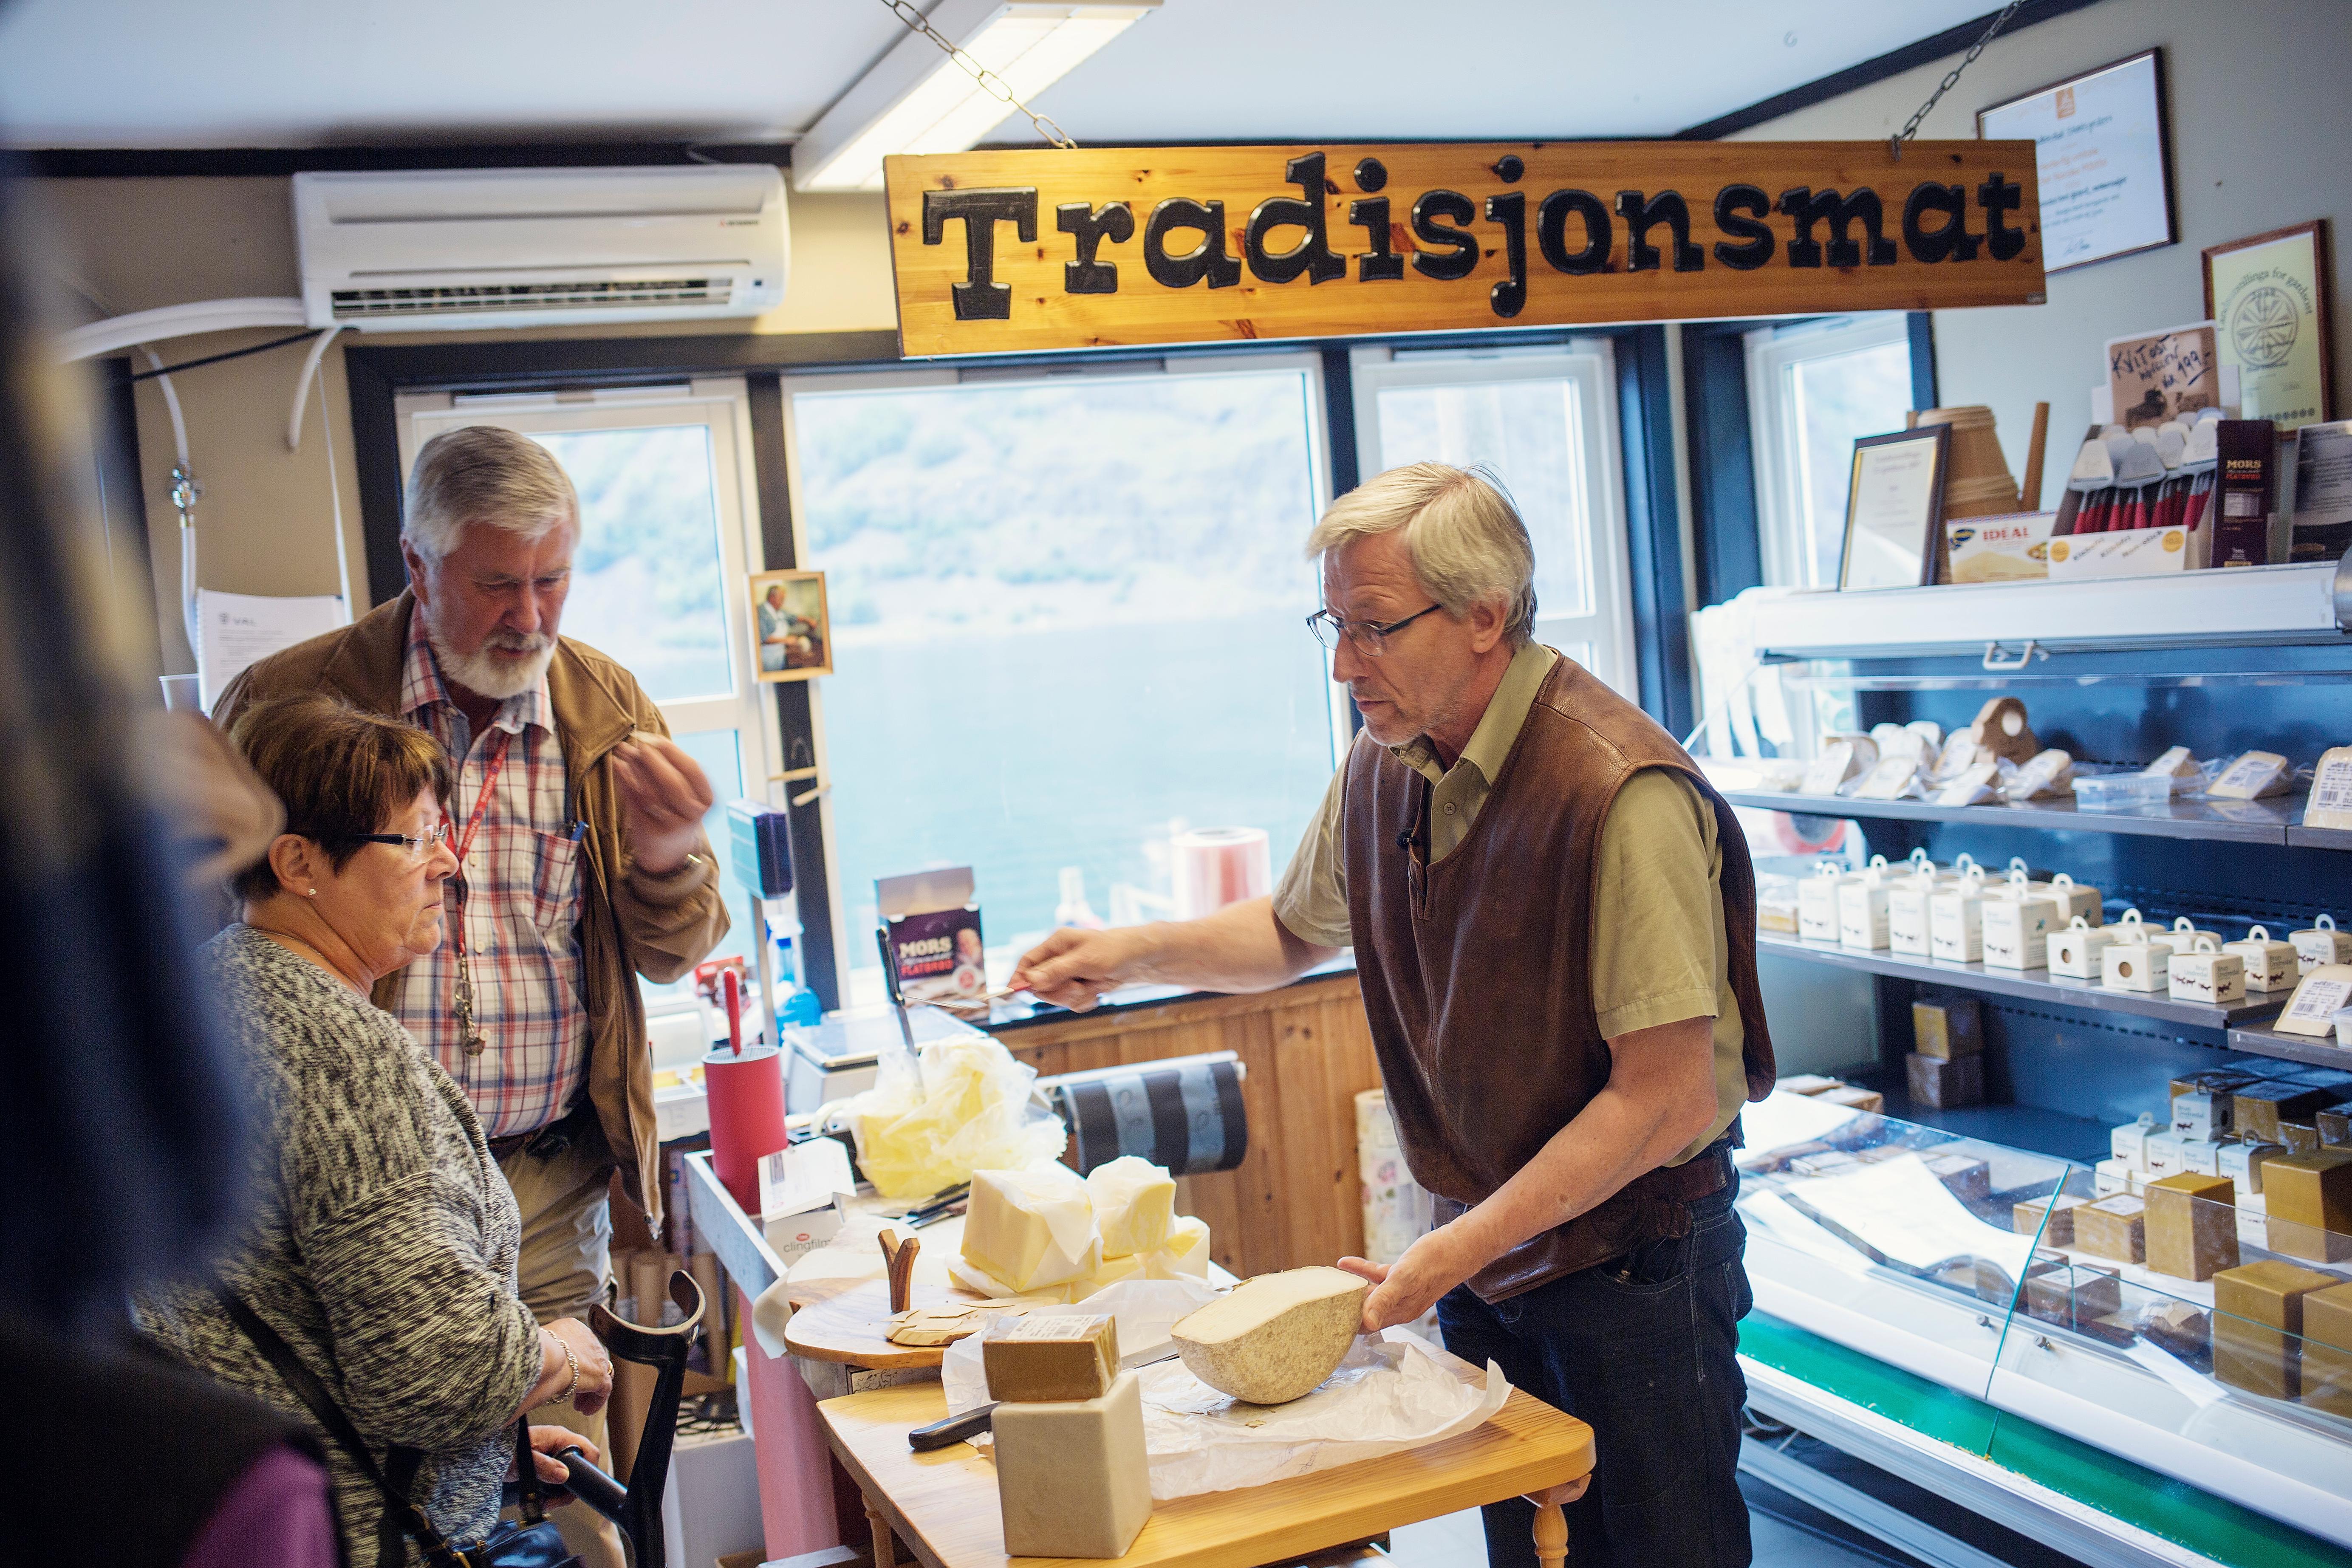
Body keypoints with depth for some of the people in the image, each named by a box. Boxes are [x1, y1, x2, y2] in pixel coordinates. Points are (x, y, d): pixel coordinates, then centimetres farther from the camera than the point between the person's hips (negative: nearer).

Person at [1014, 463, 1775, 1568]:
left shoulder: (1618, 792, -25)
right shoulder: (1384, 760, -1)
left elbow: (1662, 1099, -24)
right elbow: (1295, 930, 18)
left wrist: (1459, 1249, -22)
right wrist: (1134, 954, 1)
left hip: (1629, 1249, -6)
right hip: (1480, 1242, 7)